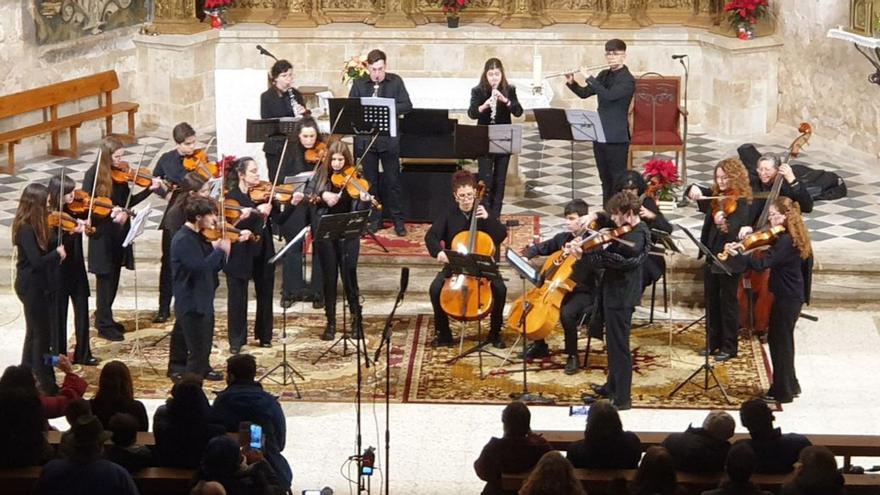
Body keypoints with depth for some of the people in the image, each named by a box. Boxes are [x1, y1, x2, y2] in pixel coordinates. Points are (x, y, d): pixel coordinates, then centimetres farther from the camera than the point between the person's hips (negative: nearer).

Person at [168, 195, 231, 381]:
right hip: (191, 303, -10)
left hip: (202, 299, 10)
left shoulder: (200, 237, 8)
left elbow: (213, 266, 11)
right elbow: (200, 268, -30)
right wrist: (220, 250, -24)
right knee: (198, 352, -10)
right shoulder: (183, 240, -21)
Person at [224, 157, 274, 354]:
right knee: (238, 297, 1)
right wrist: (257, 212, -33)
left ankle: (264, 335, 27)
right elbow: (230, 225, -20)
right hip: (240, 252, -4)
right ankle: (236, 341, 9)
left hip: (263, 251, 4)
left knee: (265, 293, 11)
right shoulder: (232, 197, -8)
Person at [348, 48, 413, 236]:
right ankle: (374, 218, 17)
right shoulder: (359, 84, 4)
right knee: (370, 181, 8)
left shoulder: (396, 82, 2)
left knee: (392, 180, 4)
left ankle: (398, 219, 13)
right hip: (366, 139, 1)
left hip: (389, 139, -1)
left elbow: (407, 105, -2)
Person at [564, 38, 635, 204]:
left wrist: (589, 78, -22)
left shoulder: (627, 80, -12)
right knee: (605, 178, 12)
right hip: (600, 134, 7)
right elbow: (584, 93, 16)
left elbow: (609, 95, -27)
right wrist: (571, 83, -2)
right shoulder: (604, 75, 11)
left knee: (618, 179, -5)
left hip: (617, 137, -7)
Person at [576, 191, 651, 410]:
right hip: (617, 293, 11)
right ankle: (613, 386, 39)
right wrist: (595, 217, 4)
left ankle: (622, 398, 3)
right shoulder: (635, 228, 3)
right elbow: (610, 221, 20)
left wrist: (581, 255, -28)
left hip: (620, 296, -11)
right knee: (613, 343, 23)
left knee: (618, 346, -3)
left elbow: (606, 259, -25)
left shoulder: (633, 241, -28)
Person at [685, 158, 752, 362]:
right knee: (711, 302, 15)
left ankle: (729, 347, 12)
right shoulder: (715, 198, 6)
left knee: (728, 304, 2)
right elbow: (694, 194, 15)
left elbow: (734, 233, -27)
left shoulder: (740, 203, -16)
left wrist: (723, 225, -47)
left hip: (729, 261, -7)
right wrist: (694, 190, -8)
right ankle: (714, 342, 27)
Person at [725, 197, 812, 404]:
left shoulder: (785, 241, -24)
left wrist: (737, 254, -36)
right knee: (782, 340, 20)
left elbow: (762, 263, -33)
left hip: (786, 299, -10)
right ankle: (790, 385, 31)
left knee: (779, 342, 1)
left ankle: (783, 392, 9)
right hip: (794, 296, 10)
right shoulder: (795, 238, 7)